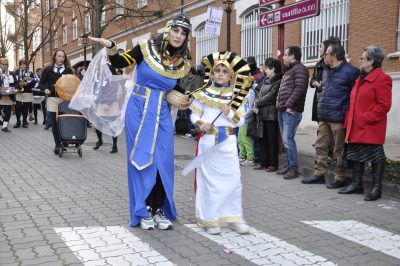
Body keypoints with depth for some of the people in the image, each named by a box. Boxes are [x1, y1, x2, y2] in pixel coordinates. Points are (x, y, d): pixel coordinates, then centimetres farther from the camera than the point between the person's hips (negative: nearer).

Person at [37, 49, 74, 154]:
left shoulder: (68, 70, 7)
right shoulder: (48, 70, 9)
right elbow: (41, 83, 12)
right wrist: (45, 89, -8)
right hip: (52, 98, 1)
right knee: (54, 123, 2)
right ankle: (57, 144, 11)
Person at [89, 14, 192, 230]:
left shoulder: (182, 63, 4)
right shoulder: (146, 48, -7)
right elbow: (119, 63, -5)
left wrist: (185, 98, 3)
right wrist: (110, 47, -22)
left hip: (163, 114, 4)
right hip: (139, 110, -3)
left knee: (163, 162, 3)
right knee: (142, 160, 0)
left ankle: (159, 210, 16)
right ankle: (144, 211, 12)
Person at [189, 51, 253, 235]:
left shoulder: (235, 95, 5)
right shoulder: (204, 93, 1)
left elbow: (241, 120, 3)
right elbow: (194, 115, 4)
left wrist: (229, 113, -15)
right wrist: (201, 124, -15)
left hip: (228, 142, 2)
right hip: (208, 141, -2)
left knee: (233, 179, 3)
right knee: (209, 180, 4)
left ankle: (234, 217, 17)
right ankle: (210, 219, 13)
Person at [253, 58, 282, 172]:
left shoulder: (278, 81, -8)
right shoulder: (266, 81, 19)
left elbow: (270, 96, -14)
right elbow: (260, 95, 15)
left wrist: (257, 103, -4)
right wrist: (256, 106, -3)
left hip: (271, 114, -8)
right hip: (262, 114, 8)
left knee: (272, 139, -2)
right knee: (263, 139, 9)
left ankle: (273, 164, 6)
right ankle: (263, 162, 16)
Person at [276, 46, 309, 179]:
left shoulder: (299, 69, -7)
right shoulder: (289, 70, 24)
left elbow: (299, 89, -18)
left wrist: (289, 105, -19)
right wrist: (279, 104, 15)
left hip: (291, 111, -10)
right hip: (282, 110, 10)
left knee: (288, 139, -11)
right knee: (286, 140, 12)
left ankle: (294, 168, -4)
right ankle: (289, 165, 20)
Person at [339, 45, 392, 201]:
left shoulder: (381, 79, -11)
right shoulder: (360, 79, 17)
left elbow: (384, 105, -17)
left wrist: (366, 118, -19)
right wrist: (349, 121, 12)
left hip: (371, 128, -9)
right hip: (356, 127, 9)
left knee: (376, 157, 1)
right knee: (356, 156, 13)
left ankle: (376, 188, 9)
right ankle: (356, 184, 24)